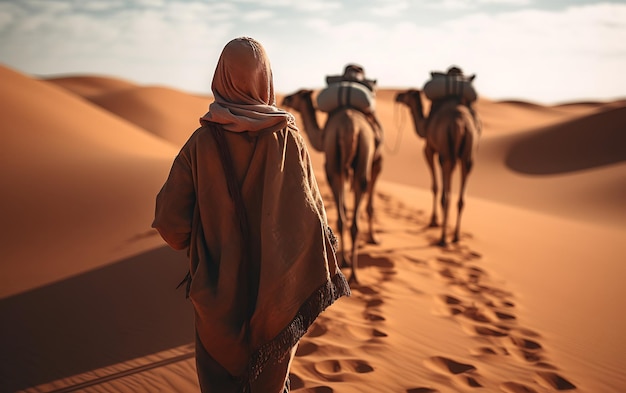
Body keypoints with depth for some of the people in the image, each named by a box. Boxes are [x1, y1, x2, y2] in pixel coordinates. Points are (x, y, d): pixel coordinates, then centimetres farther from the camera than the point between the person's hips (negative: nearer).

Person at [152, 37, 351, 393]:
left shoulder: (202, 142, -13)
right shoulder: (289, 139, -11)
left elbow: (170, 219, -11)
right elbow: (313, 214, -11)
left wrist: (191, 243, 11)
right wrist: (323, 276, 2)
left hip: (218, 293, -1)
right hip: (276, 292, 1)